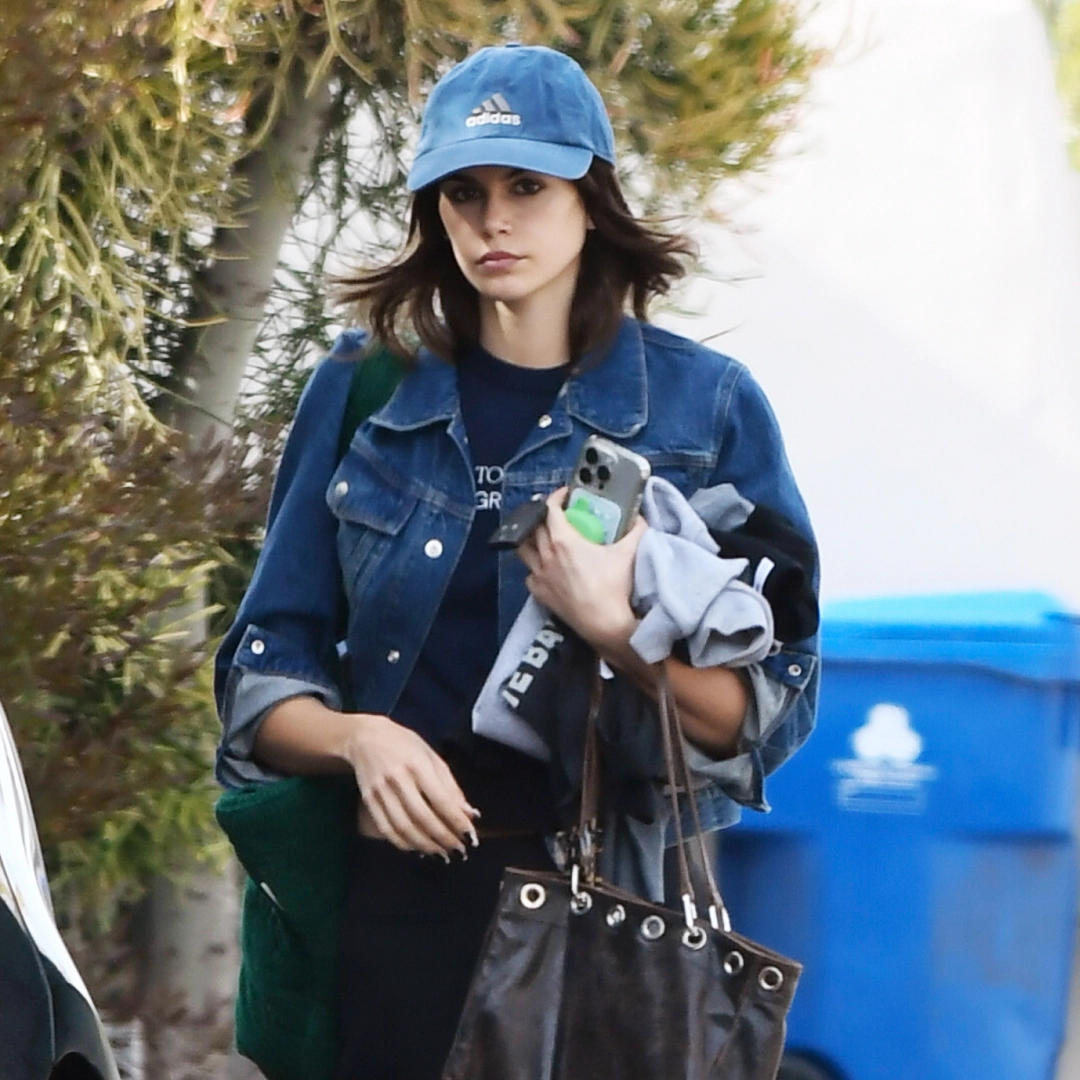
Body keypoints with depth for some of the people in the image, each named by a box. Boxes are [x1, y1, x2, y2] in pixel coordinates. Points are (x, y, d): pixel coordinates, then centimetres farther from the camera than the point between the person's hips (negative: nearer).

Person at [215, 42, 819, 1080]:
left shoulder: (708, 404, -1)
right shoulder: (363, 391, 3)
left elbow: (768, 713, -3)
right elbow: (263, 677, 5)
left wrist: (615, 629, -21)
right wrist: (361, 737, -17)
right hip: (404, 888, 1)